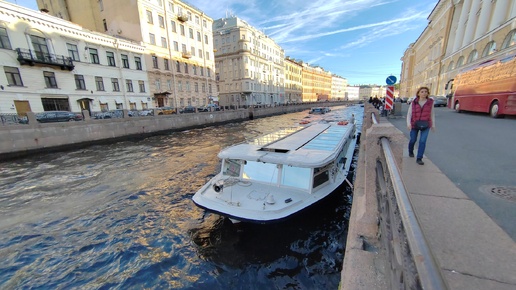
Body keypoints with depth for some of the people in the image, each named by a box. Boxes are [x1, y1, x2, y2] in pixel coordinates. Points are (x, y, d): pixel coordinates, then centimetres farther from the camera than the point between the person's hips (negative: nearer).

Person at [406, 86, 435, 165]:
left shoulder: (430, 102, -2)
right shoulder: (413, 103, -5)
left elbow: (431, 114, 7)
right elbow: (409, 114, -5)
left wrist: (433, 125, 10)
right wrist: (408, 123, -20)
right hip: (415, 124, 0)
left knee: (423, 141, -12)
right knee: (413, 140, 13)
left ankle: (419, 159, -5)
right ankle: (410, 151, 43)